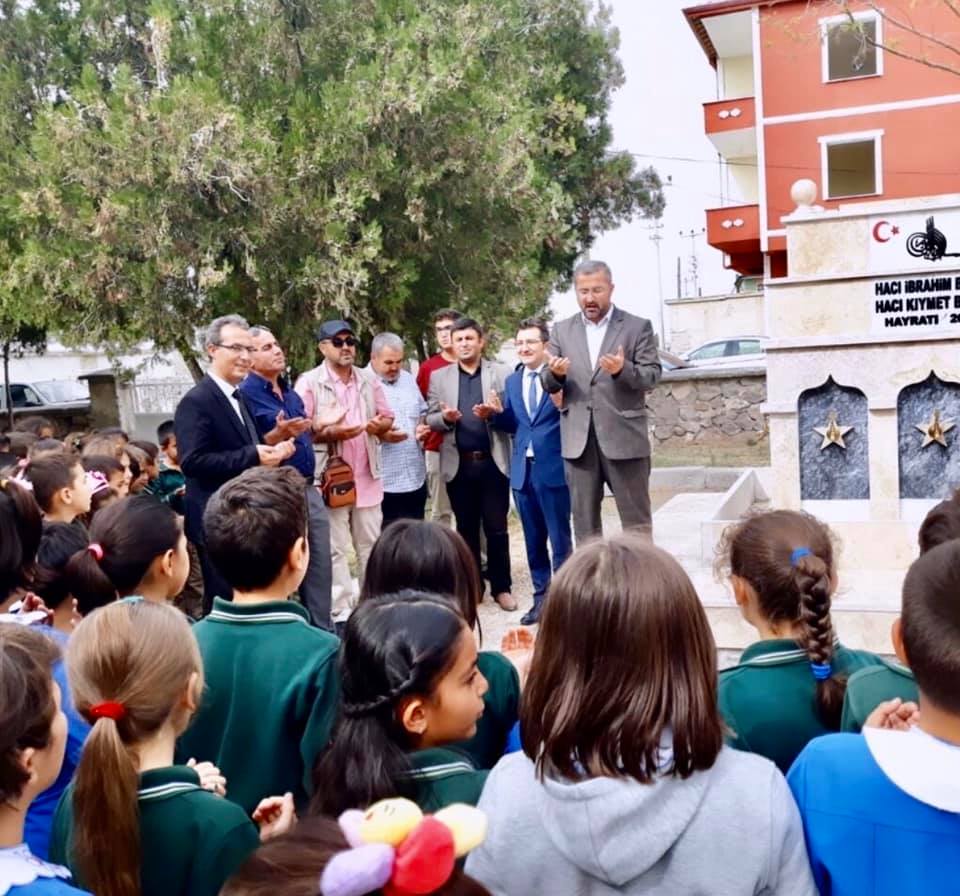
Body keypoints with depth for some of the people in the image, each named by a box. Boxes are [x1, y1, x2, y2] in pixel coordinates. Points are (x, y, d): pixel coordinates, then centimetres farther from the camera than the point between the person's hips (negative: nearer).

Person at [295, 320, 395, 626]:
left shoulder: (369, 380, 10)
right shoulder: (309, 382, -7)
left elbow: (387, 417, 14)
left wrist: (379, 425, -8)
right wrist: (330, 432, -23)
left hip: (366, 476, 5)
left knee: (371, 545, 13)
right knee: (335, 549, 2)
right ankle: (341, 611, 11)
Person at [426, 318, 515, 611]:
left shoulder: (501, 373, 5)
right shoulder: (438, 377, 8)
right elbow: (430, 419, 6)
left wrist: (494, 413, -19)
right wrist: (445, 417, -15)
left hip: (493, 462, -1)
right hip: (458, 464, 1)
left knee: (497, 528, 4)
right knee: (466, 528, 10)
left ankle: (502, 587, 15)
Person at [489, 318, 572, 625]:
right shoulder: (512, 381, 12)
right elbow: (511, 424, 14)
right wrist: (497, 413, -6)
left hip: (553, 468, -6)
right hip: (522, 470, 6)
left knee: (560, 539, 4)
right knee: (533, 539, 13)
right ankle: (541, 597, 24)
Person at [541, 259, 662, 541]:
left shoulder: (638, 327, 2)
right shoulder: (562, 330, 11)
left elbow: (652, 375, -4)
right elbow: (549, 384, 9)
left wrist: (623, 369, -24)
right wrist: (555, 373, -15)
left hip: (624, 436, -3)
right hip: (578, 438, 3)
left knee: (636, 519, 4)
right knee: (584, 520, 9)